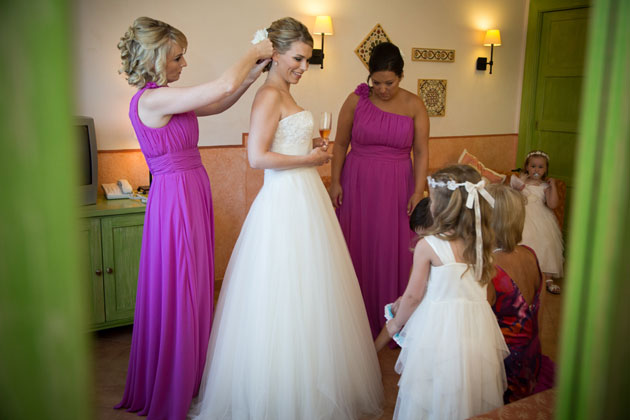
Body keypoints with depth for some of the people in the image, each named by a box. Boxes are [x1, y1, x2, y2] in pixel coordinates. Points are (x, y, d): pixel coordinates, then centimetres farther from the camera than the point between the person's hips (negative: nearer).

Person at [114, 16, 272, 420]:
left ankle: (187, 380, 36)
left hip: (191, 197, 9)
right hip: (176, 200, -9)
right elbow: (222, 87, -25)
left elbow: (217, 104, 18)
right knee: (178, 295, 3)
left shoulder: (163, 96, 10)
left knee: (193, 291, 18)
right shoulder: (153, 99, -19)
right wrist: (253, 53, -8)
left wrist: (252, 73, 7)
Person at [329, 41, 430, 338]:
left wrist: (418, 191, -8)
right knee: (357, 249, 5)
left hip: (397, 188, 0)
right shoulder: (356, 100, -1)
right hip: (358, 185, 0)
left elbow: (421, 151, -1)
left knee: (393, 252, 4)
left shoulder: (414, 105, -1)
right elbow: (340, 144, 3)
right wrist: (335, 182, -2)